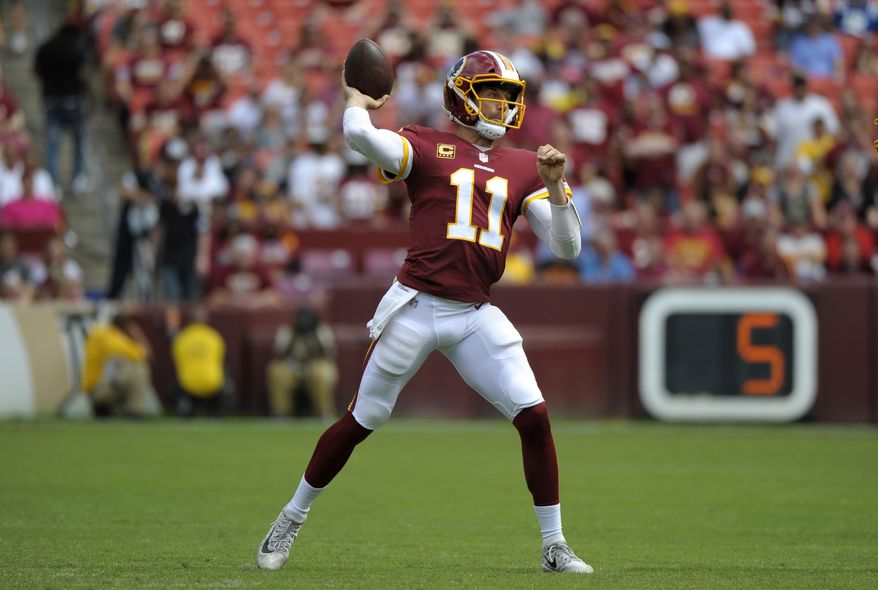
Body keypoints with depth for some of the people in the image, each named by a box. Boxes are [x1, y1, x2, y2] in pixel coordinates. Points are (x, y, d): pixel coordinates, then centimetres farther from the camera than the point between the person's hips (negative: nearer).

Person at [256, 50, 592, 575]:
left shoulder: (523, 168, 13)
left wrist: (555, 186, -5)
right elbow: (359, 135, -19)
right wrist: (358, 101, 3)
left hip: (477, 316, 3)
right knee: (361, 421, 4)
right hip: (416, 308, -3)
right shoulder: (426, 147, 1)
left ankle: (555, 546, 4)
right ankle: (291, 520, 22)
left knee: (534, 417, -8)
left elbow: (567, 246, 10)